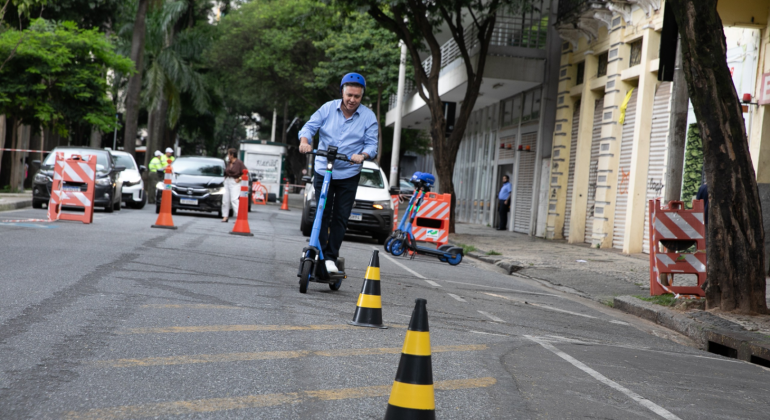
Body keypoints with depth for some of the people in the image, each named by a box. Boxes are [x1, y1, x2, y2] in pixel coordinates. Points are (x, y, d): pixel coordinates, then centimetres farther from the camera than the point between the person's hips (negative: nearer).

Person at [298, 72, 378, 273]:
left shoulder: (368, 117, -2)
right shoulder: (328, 108, 0)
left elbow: (372, 144, -5)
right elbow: (310, 126, -1)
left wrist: (363, 155, -27)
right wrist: (305, 140, -23)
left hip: (348, 175, 0)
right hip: (323, 172, 1)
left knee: (340, 217, 0)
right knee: (321, 214, 0)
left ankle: (331, 257, 8)